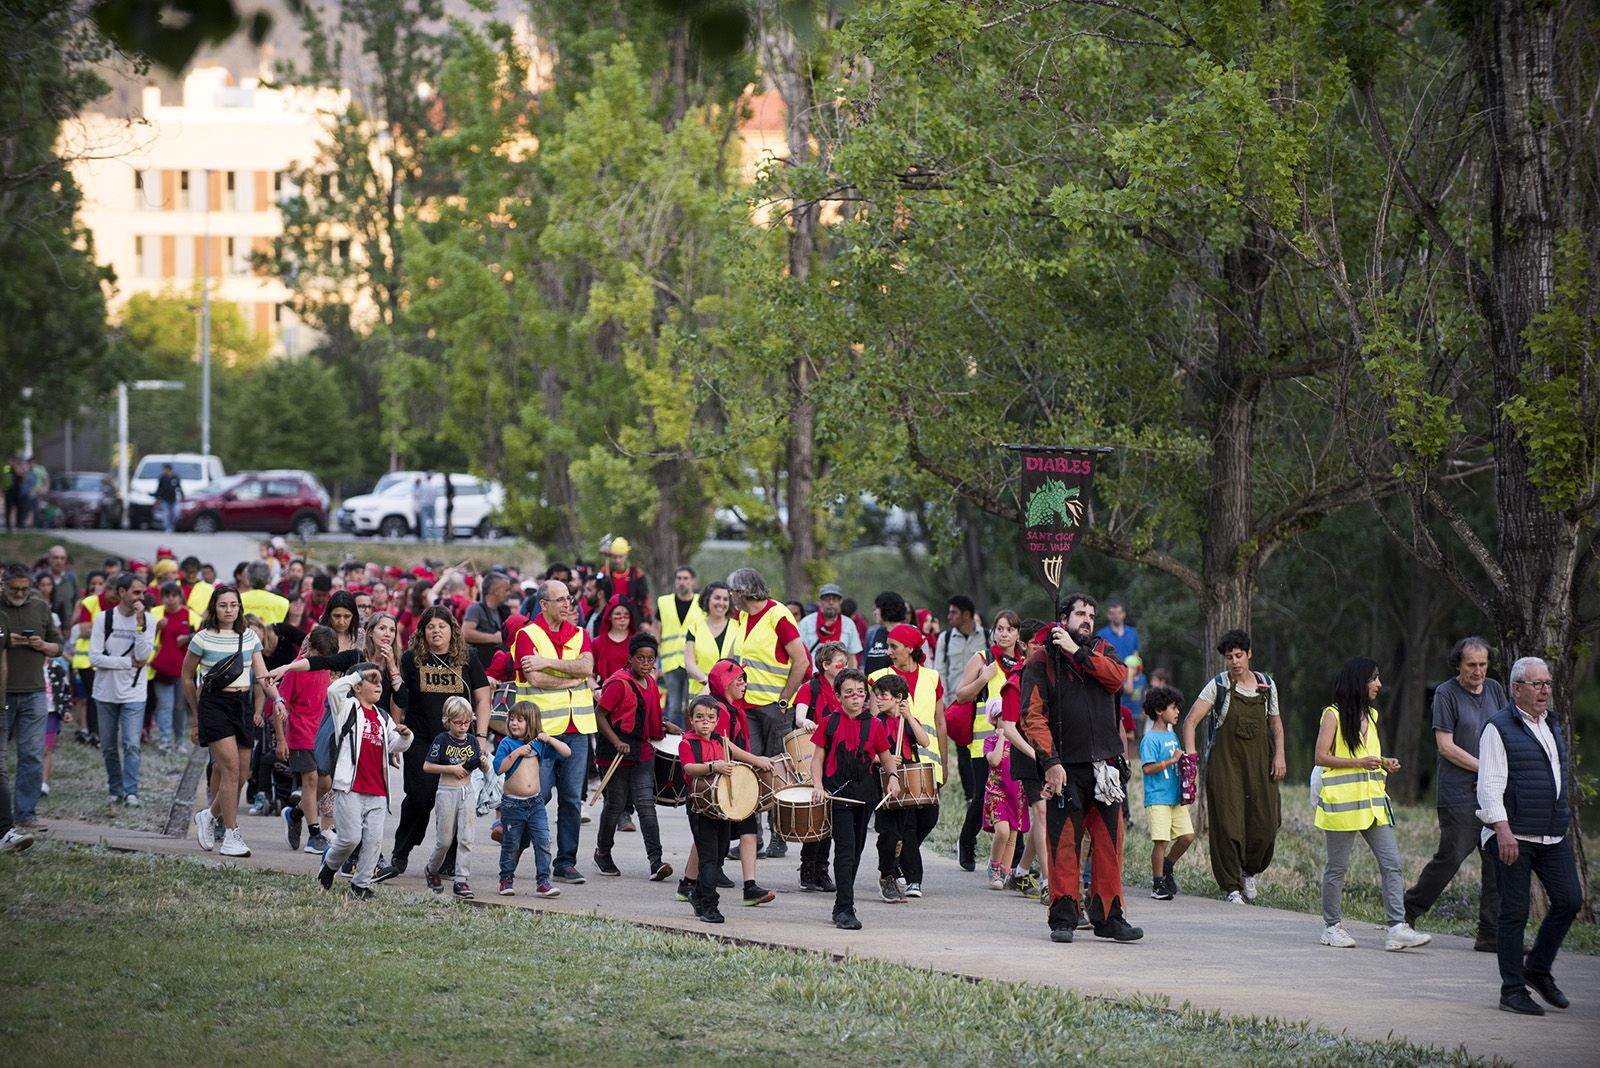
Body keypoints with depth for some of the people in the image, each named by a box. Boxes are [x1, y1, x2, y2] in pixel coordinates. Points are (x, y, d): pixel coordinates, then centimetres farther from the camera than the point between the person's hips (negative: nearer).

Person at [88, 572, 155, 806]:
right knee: (108, 747, 8)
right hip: (106, 691, 1)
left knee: (131, 745, -10)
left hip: (133, 693, -1)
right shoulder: (104, 619, -2)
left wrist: (139, 623, -20)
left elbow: (143, 655, -13)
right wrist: (130, 663, -11)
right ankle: (115, 789, 21)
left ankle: (131, 792, -6)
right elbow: (94, 657, -9)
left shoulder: (147, 621, -1)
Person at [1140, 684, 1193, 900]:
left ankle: (1166, 868, 25)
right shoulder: (1151, 739, -11)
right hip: (1158, 799, -8)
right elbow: (1147, 768, -19)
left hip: (1176, 798, 8)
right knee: (1161, 840, -9)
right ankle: (1158, 884, 2)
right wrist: (1171, 761, -21)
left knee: (1187, 836, 3)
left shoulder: (1172, 735, 16)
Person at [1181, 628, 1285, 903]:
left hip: (1259, 762, 3)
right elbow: (1190, 720, -5)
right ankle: (1232, 886, -1)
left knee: (1264, 823, -4)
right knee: (1228, 824, -8)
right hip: (1224, 764, -3)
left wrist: (1279, 755, 7)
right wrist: (1190, 754, -18)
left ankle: (1249, 871, 24)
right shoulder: (1219, 685, -1)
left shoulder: (1266, 684, 9)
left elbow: (1275, 722, 19)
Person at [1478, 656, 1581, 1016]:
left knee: (1569, 899, -3)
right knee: (1515, 911, -4)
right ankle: (1512, 989, 2)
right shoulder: (1499, 729, -6)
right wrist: (1503, 830, -23)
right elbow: (1490, 785, -14)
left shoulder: (1549, 726, 18)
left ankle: (1538, 969, 15)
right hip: (1513, 836, -7)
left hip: (1553, 837, 7)